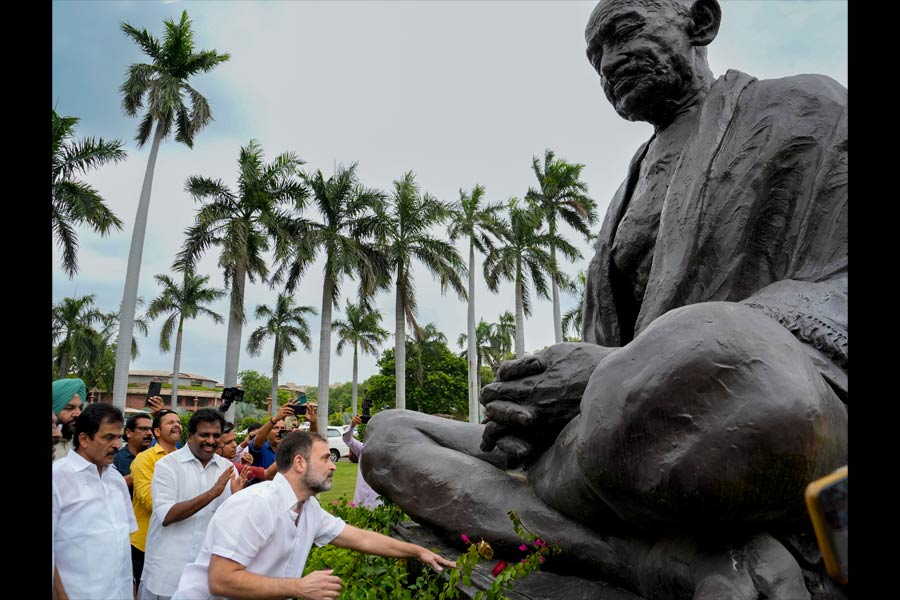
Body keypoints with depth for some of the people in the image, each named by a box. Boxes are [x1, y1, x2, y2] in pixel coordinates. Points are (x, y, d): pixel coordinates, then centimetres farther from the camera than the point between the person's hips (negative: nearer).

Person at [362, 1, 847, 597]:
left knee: (710, 355, -44)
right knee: (387, 435, -1)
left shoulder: (805, 107, 9)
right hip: (636, 458, 7)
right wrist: (542, 402, -4)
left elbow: (840, 302, -7)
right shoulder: (627, 205, 27)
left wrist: (626, 371, -18)